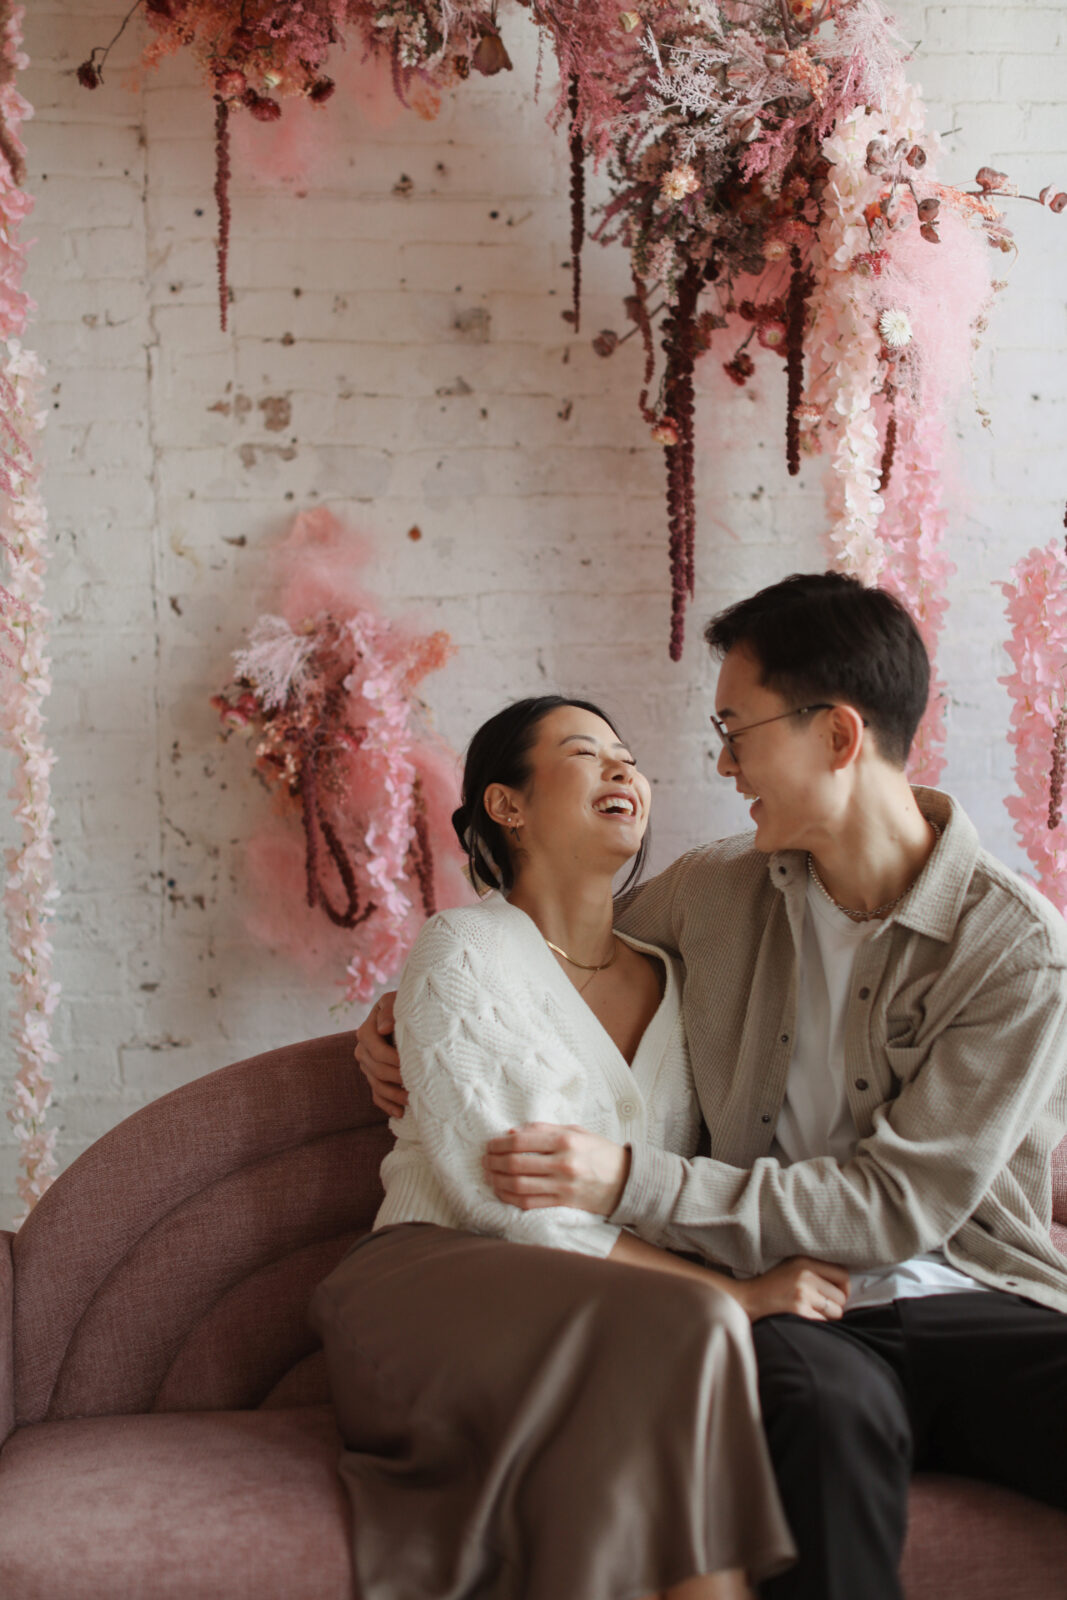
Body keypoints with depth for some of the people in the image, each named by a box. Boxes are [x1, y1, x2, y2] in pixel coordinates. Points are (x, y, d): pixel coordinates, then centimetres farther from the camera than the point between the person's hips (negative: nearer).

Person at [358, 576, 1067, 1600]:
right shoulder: (715, 891, 11)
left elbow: (897, 1207, -11)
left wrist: (631, 1183, -16)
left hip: (979, 1305, -1)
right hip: (796, 1315, 2)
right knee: (822, 1398, -37)